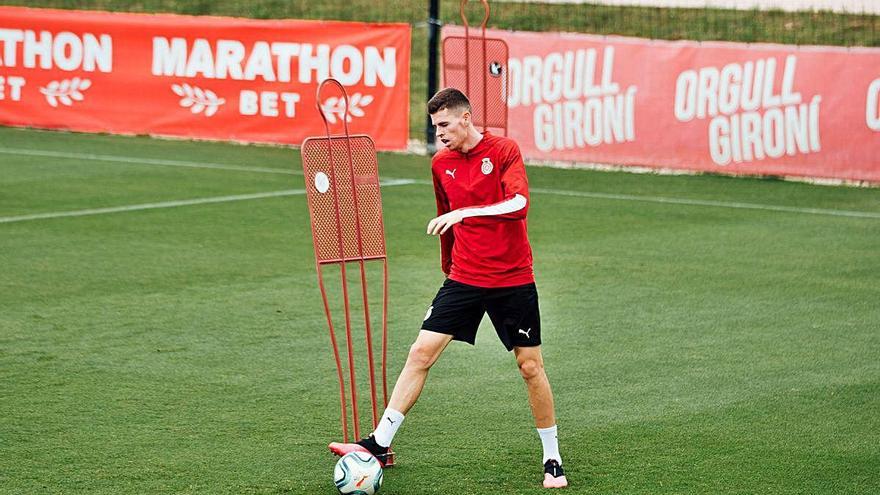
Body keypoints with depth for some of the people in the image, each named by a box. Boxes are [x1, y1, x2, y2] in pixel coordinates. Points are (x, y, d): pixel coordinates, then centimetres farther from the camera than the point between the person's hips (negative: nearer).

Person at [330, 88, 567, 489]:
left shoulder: (504, 150, -10)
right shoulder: (441, 163, 6)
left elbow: (518, 204, -25)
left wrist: (465, 212, -33)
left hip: (513, 280, -4)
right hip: (464, 278, 4)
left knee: (531, 366, 0)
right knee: (421, 353, -6)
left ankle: (552, 460, 14)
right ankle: (379, 445, -4)